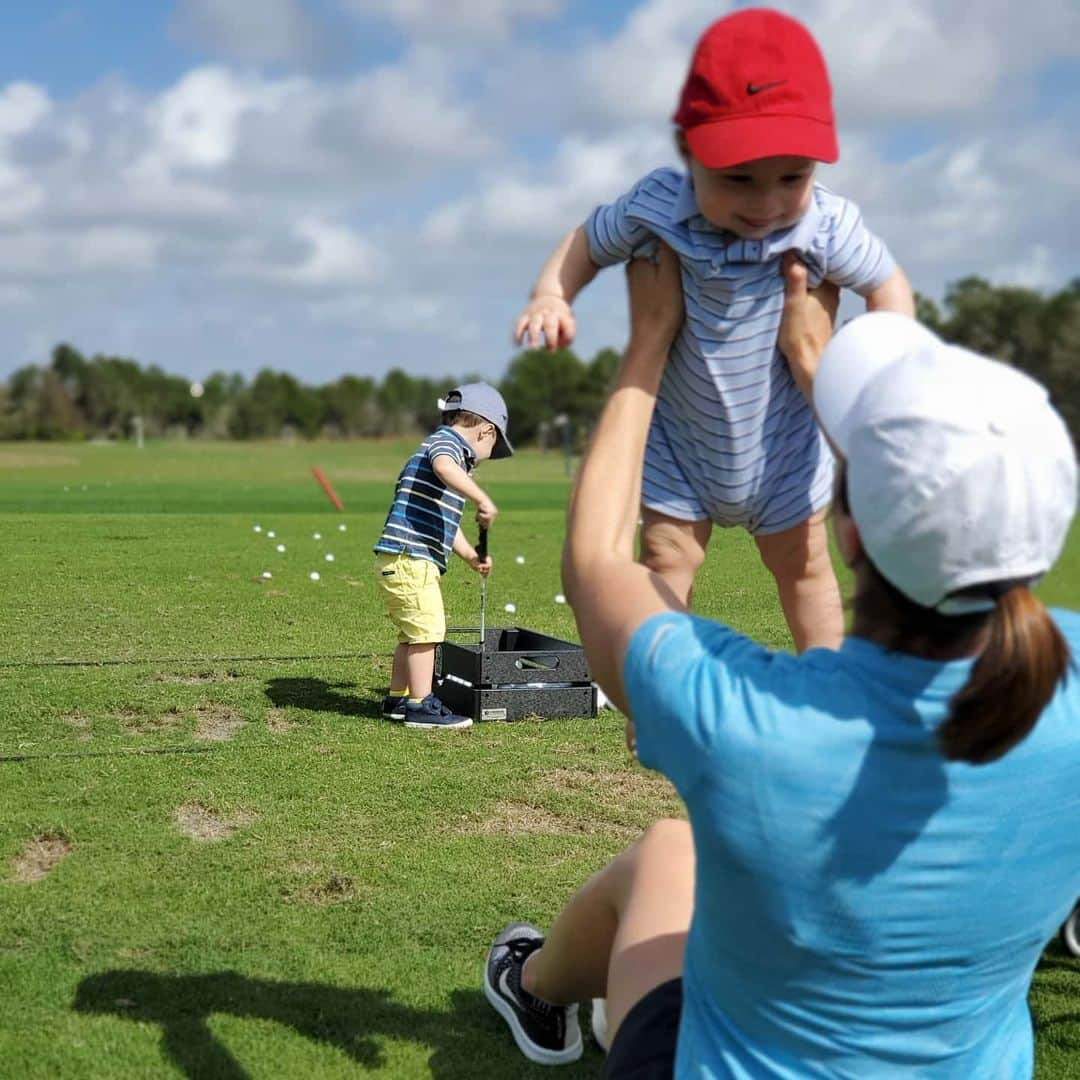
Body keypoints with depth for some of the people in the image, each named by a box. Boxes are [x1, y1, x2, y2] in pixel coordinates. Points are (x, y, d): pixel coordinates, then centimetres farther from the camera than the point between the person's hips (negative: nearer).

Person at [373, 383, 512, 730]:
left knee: (413, 633, 18)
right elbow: (444, 468, -32)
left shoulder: (452, 450, 25)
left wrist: (472, 557, 22)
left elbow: (447, 522, 29)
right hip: (410, 557, -11)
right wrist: (482, 499, -34)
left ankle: (397, 699, 27)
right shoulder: (445, 441, -5)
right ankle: (420, 705, -2)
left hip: (399, 561, 11)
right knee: (427, 628, -7)